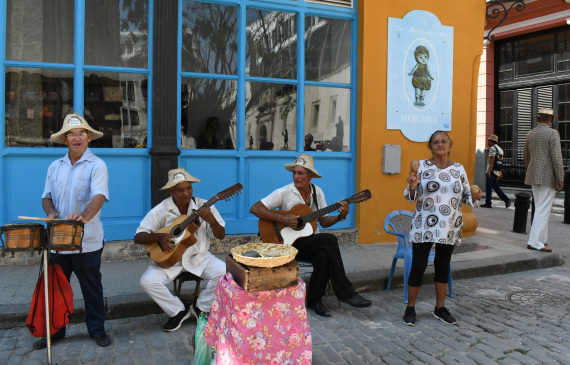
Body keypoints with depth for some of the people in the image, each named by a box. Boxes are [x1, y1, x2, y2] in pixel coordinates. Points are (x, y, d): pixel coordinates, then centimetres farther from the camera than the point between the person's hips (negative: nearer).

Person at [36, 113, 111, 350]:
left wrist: (84, 216, -39)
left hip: (87, 241, -5)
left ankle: (97, 329, 23)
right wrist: (51, 213, -8)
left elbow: (99, 196, -21)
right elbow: (47, 196, 14)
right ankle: (54, 331, 29)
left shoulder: (96, 165, -6)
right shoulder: (55, 167, 11)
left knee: (92, 288, 7)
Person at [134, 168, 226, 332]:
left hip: (199, 256, 0)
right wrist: (159, 237, -25)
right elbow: (138, 237, -5)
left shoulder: (203, 206, -6)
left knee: (224, 273, -24)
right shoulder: (161, 210, -8)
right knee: (147, 281, -24)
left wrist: (211, 220, -25)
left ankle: (200, 308, 2)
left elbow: (221, 236, -5)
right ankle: (178, 311, 1)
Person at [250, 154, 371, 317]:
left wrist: (340, 216, -10)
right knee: (330, 240, -29)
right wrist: (282, 219, -26)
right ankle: (345, 293, -19)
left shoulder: (317, 192, 7)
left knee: (324, 254, -31)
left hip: (312, 242, 5)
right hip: (291, 243, -5)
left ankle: (314, 300, -12)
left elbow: (324, 221, 9)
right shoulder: (284, 193, -10)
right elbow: (255, 208, -17)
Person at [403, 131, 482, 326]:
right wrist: (412, 186, -24)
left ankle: (440, 308, 26)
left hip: (450, 227, 3)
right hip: (424, 226, -3)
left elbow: (466, 196, 12)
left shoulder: (459, 168, 8)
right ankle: (410, 308, 13)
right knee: (418, 265, -2)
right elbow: (410, 197, -2)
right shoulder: (422, 166, -1)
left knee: (443, 265, 12)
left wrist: (474, 197, -9)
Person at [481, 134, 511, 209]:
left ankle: (488, 203, -2)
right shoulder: (500, 149, 18)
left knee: (488, 187, -4)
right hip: (498, 171, 9)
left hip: (492, 171, -9)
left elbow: (492, 159, -18)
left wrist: (489, 170, -22)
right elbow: (500, 161, 18)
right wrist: (501, 172, 20)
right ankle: (506, 199, 5)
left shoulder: (493, 148, -9)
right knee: (495, 186, 14)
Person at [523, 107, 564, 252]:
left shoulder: (530, 134, 10)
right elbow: (556, 157, -16)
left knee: (541, 208, 16)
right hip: (548, 177, -7)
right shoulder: (553, 133, -10)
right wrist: (560, 179, -12)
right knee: (543, 209, -6)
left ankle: (542, 239, 22)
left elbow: (526, 157, 17)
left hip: (534, 176, 7)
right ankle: (535, 242, -8)